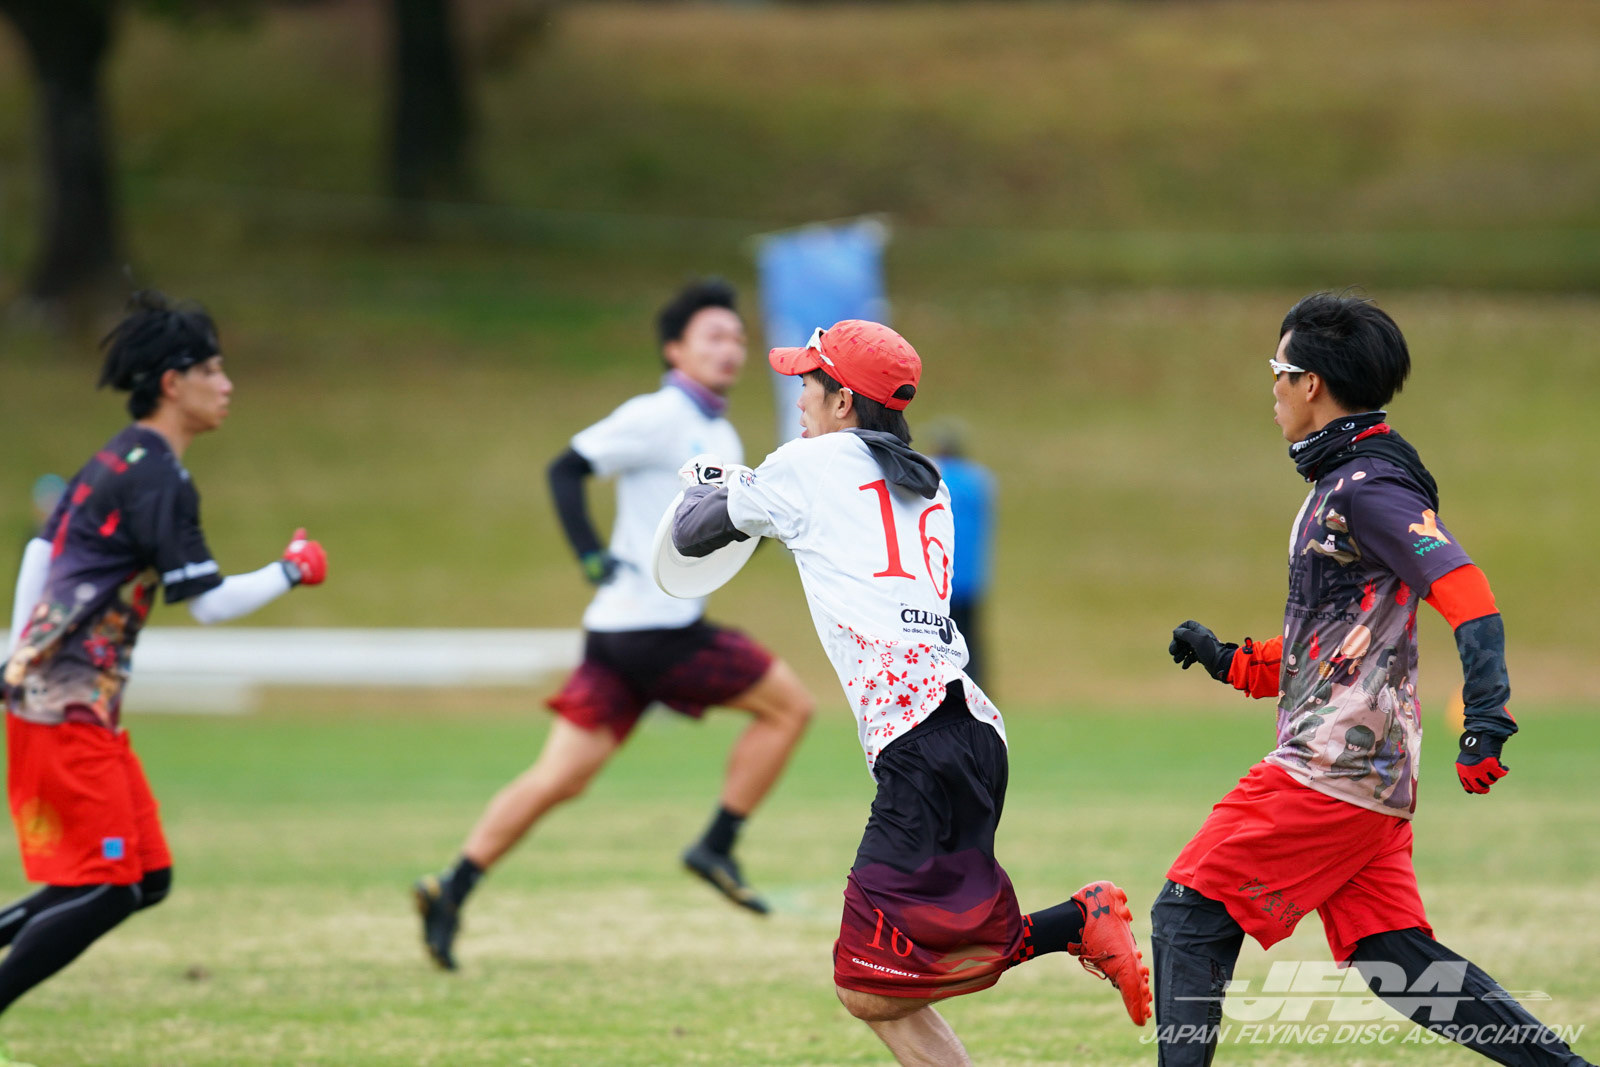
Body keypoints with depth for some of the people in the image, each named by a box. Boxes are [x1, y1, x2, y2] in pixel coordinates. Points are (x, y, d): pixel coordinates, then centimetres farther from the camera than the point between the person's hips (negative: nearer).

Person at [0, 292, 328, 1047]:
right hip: (68, 707, -10)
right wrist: (291, 571, -2)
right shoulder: (159, 478, -14)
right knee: (108, 885, -10)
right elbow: (208, 602, -16)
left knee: (147, 878, 8)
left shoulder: (113, 462, 15)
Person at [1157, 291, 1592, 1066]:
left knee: (1189, 914, -5)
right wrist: (1232, 663, 20)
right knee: (1398, 963, 6)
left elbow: (1462, 589, -25)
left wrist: (1486, 715, -36)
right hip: (1370, 771, 10)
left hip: (1335, 768, -10)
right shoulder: (1343, 485, 19)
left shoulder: (1368, 487, -12)